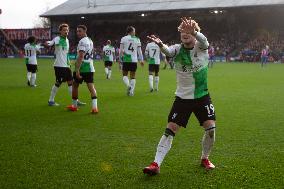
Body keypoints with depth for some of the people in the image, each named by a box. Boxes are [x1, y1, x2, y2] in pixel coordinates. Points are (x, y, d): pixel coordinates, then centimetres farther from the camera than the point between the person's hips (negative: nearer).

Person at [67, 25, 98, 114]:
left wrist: (77, 70, -25)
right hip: (90, 67, 7)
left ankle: (74, 105, 22)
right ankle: (94, 107, -11)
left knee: (75, 85, 11)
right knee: (91, 86, 0)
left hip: (82, 67, -7)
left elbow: (81, 57, -22)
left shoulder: (82, 41, -14)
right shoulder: (90, 41, 15)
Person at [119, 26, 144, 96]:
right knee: (133, 76, 11)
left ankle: (128, 85, -16)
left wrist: (120, 58, 10)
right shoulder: (137, 39, 5)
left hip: (126, 60, -1)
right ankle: (131, 91, 6)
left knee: (125, 75, 11)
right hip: (134, 60, 1)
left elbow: (121, 50, -1)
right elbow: (139, 51, 6)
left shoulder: (123, 38, 1)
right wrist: (141, 60, 13)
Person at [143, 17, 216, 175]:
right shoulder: (178, 49, -6)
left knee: (211, 128, -5)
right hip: (182, 97, 0)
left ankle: (205, 158, 21)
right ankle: (156, 164, -3)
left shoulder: (201, 47, -6)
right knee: (170, 130, -6)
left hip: (202, 96, 1)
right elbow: (169, 51, -30)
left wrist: (193, 32, -54)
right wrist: (161, 45, -55)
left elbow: (203, 40, -31)